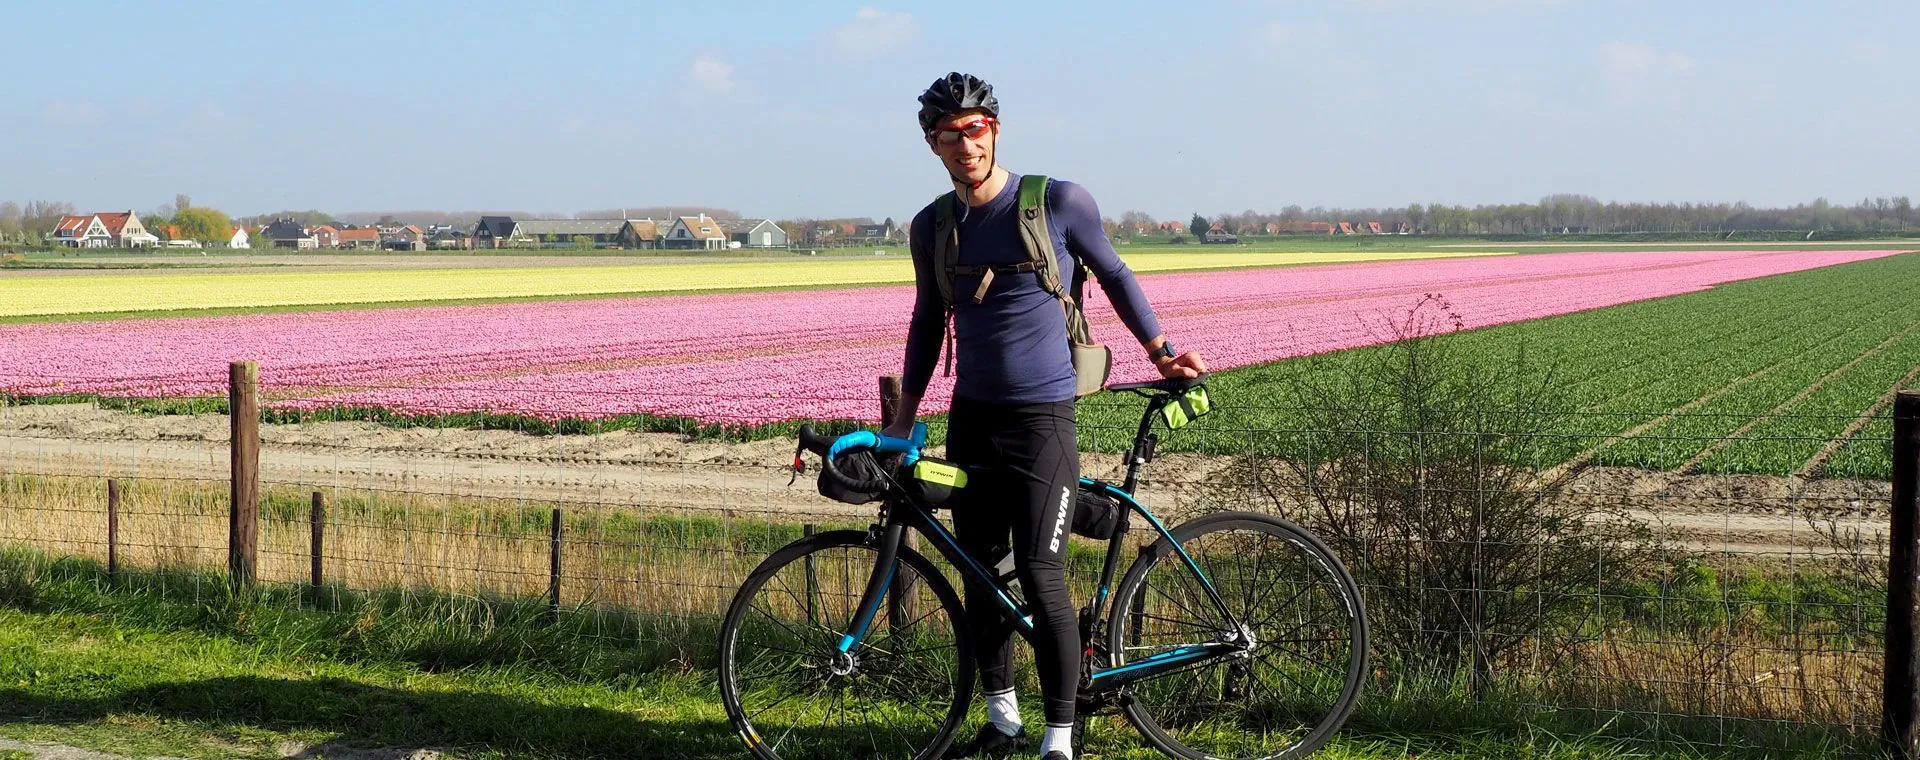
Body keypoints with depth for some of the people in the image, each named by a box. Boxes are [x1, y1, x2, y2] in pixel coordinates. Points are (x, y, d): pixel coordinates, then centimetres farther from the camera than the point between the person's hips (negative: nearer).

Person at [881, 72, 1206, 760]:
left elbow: (1113, 274, 7)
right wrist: (903, 418, 17)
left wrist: (1159, 352, 5)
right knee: (979, 577, 10)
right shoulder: (931, 227, 5)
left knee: (1041, 580, -8)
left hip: (1041, 418, -5)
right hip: (971, 419, 5)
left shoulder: (1058, 202, -8)